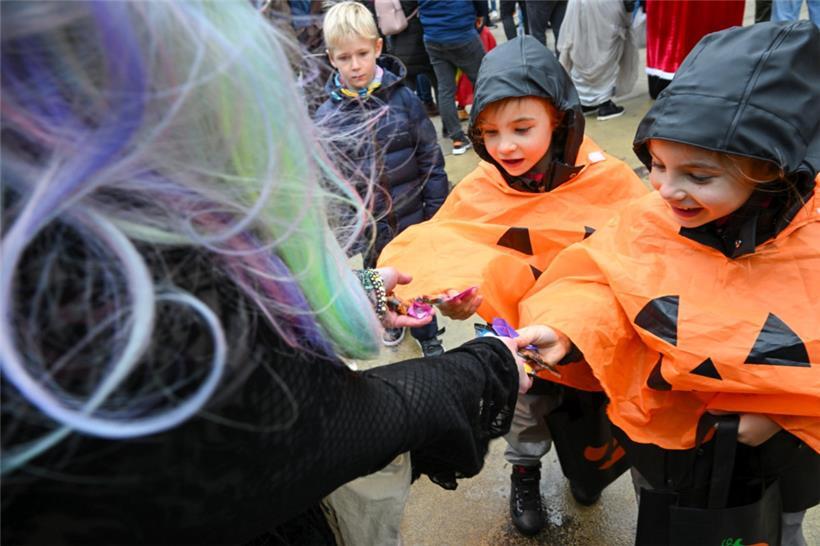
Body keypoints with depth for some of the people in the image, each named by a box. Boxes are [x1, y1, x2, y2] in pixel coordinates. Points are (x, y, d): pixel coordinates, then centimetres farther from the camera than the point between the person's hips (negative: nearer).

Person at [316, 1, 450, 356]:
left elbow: (430, 159, -5)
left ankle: (427, 335, 41)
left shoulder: (403, 99, -10)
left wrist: (437, 208, -4)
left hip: (412, 217, 0)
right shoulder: (327, 116, -9)